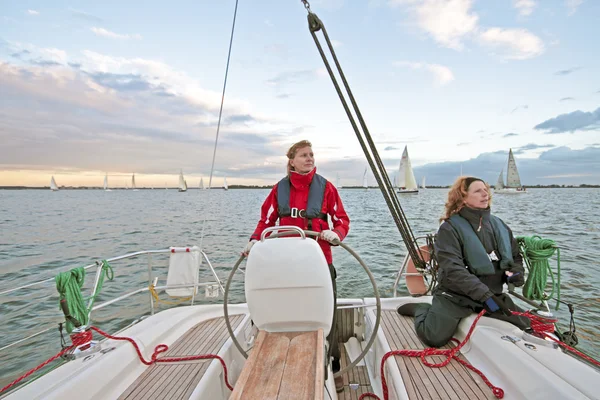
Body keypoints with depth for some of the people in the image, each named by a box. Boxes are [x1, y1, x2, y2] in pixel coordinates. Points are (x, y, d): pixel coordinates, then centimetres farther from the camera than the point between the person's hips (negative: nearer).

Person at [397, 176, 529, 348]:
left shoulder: (499, 225, 6)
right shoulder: (450, 228, -13)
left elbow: (516, 257, 17)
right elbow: (453, 269, -23)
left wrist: (517, 272, -5)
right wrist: (484, 295, -31)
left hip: (492, 293, 6)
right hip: (455, 295, -6)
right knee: (435, 338, -20)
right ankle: (422, 310, 14)